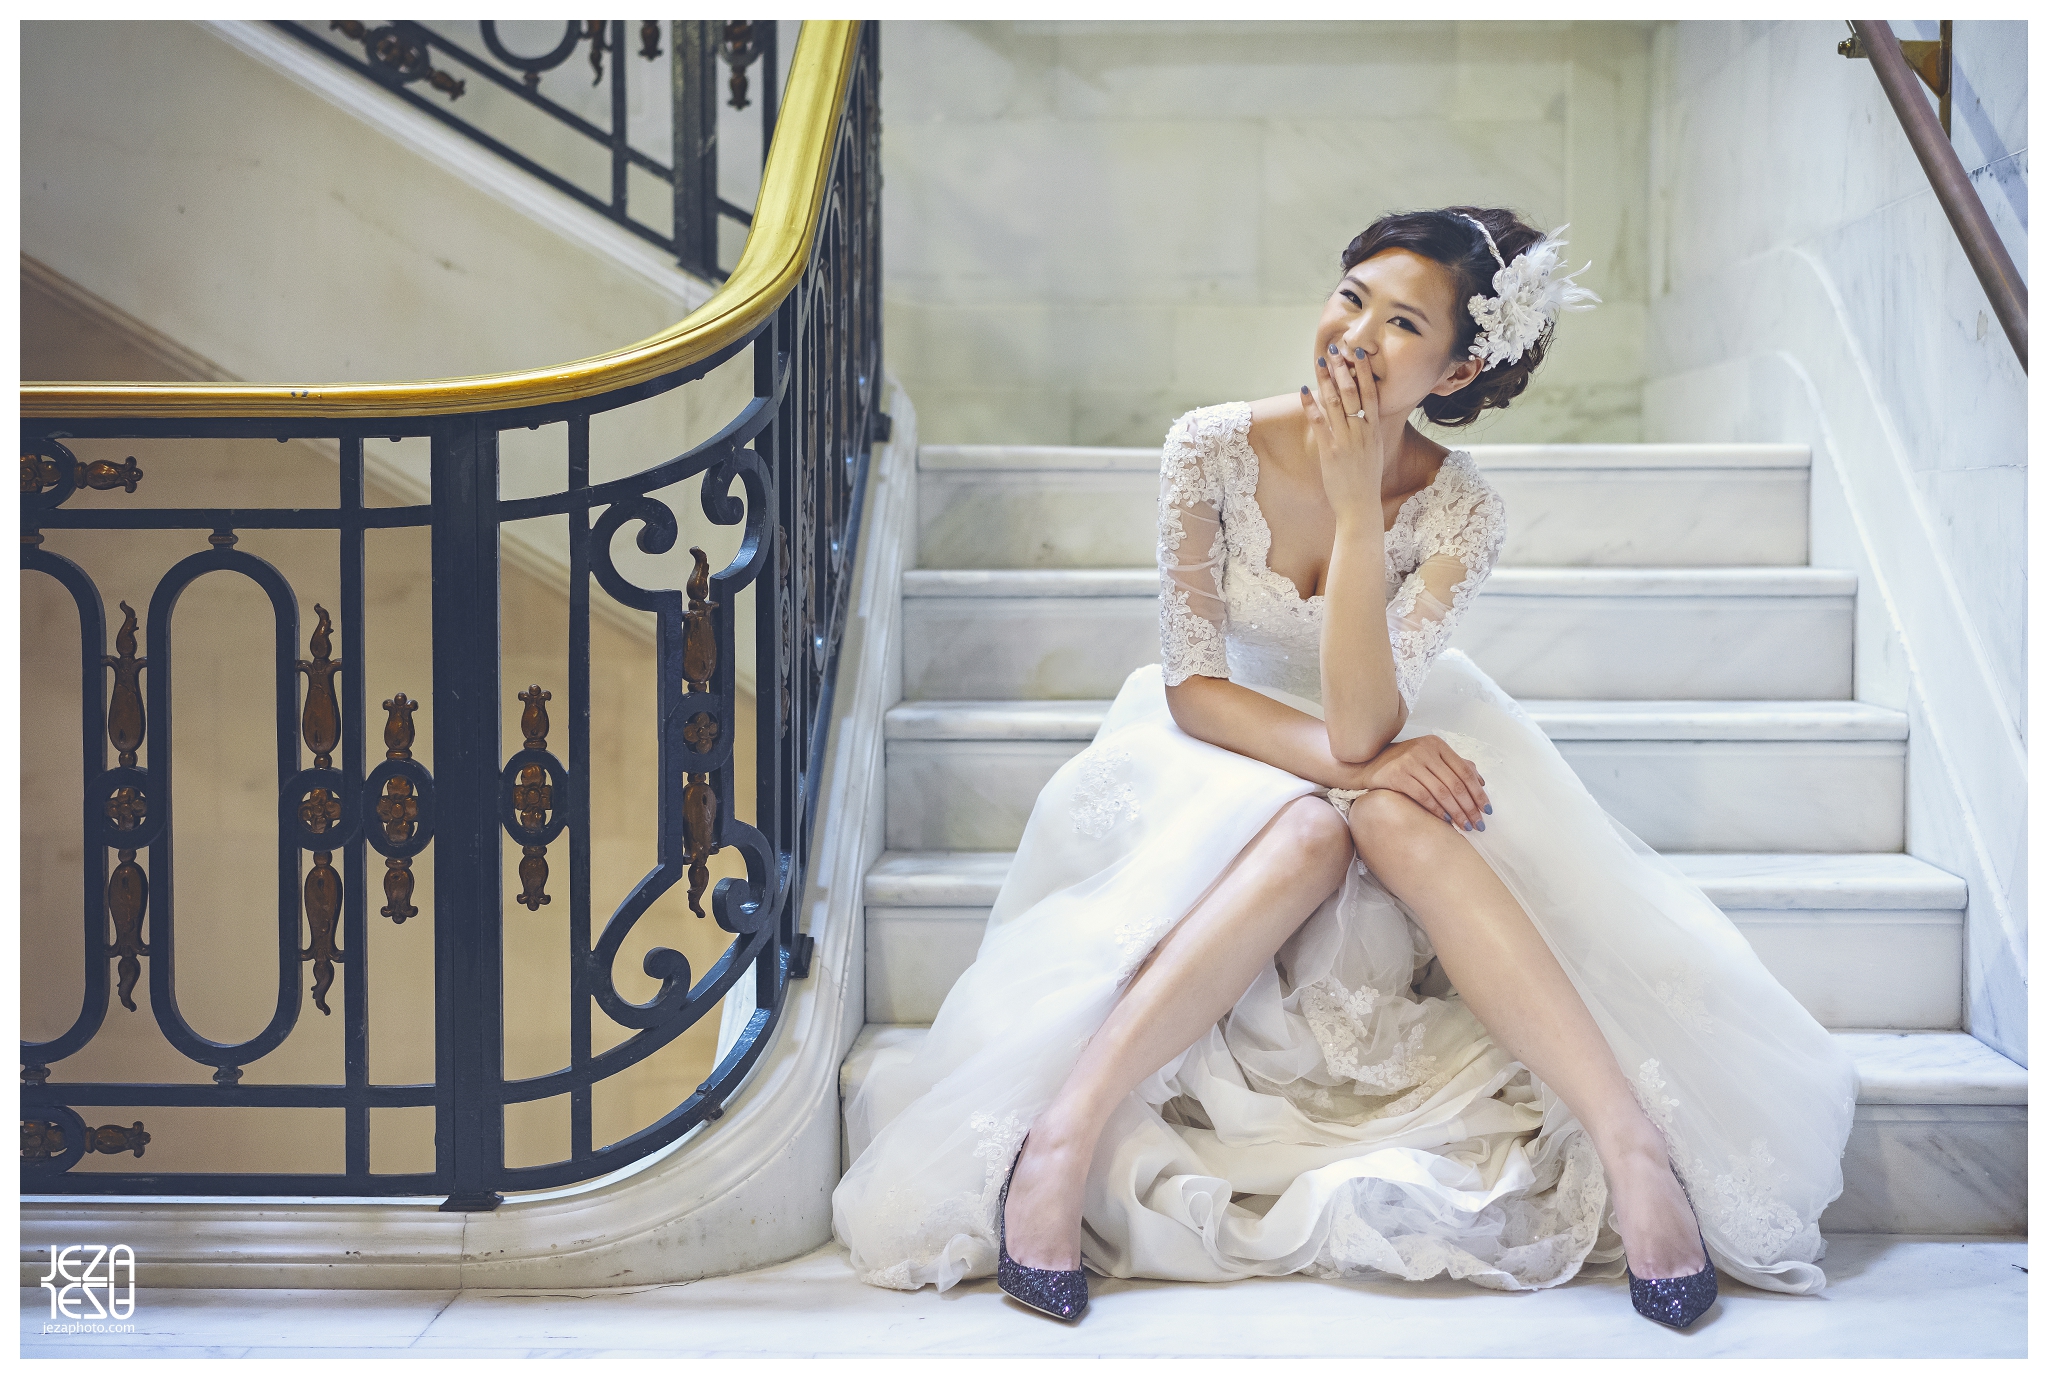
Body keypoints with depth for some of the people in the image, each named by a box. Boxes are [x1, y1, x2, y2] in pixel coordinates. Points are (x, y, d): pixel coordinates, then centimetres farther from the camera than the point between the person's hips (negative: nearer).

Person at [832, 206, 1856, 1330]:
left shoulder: (1457, 511, -16)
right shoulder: (1214, 449, -17)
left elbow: (1361, 722, -27)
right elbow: (1190, 687, -16)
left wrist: (1356, 500, -31)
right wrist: (1346, 755, -30)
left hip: (1389, 764, 1)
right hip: (1221, 759, -1)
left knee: (1396, 819, -34)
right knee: (1310, 829, -34)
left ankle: (1634, 1143, -39)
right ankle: (1062, 1133, -41)